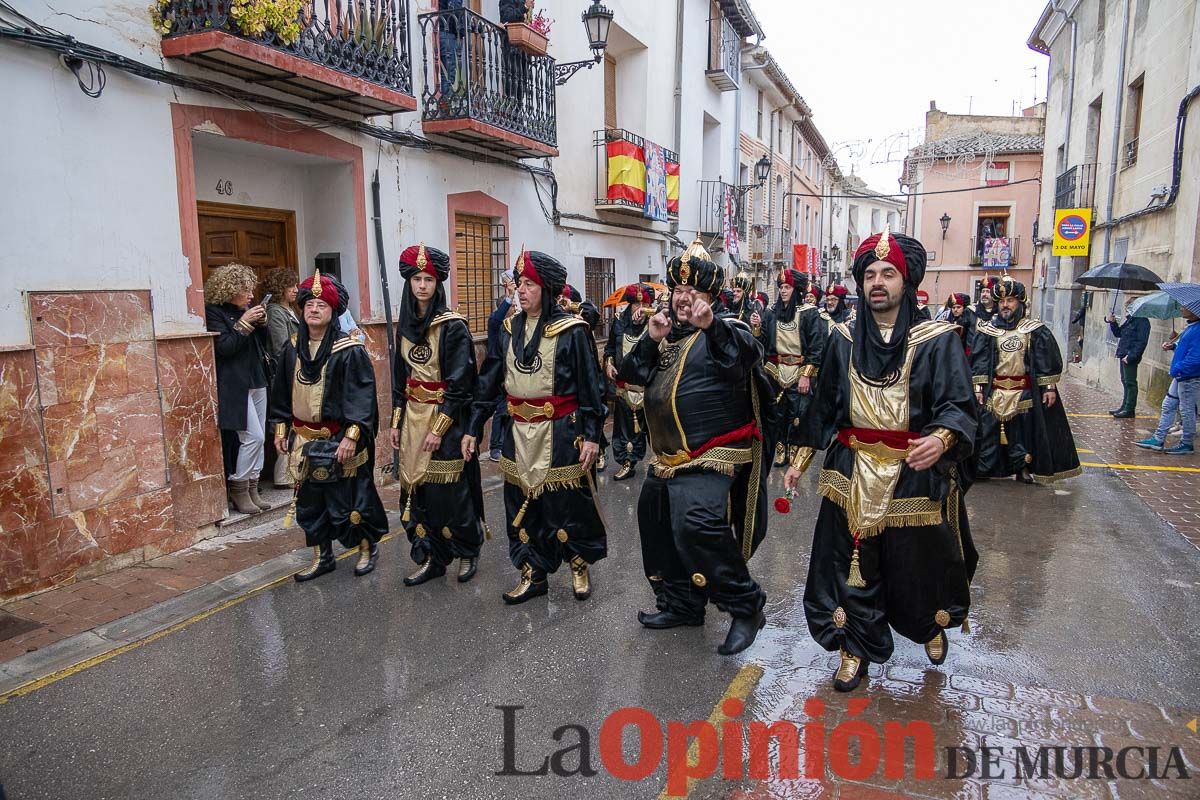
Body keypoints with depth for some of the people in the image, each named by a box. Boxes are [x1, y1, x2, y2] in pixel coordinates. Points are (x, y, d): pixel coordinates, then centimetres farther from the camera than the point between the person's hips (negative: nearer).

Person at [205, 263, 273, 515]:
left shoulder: (245, 311, 15)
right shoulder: (214, 312, -5)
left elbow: (266, 345, 15)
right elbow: (223, 347, -16)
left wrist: (261, 323, 0)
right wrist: (244, 323, -16)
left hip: (257, 381, 8)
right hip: (235, 386, -7)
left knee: (258, 438, 6)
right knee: (252, 436, -11)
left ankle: (252, 488, 14)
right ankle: (238, 488, 3)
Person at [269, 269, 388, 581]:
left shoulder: (350, 350, -13)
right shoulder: (293, 348, 6)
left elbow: (362, 395, -17)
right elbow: (281, 392, 15)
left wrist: (351, 436, -22)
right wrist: (280, 428, 12)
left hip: (339, 440, -6)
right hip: (305, 441, 6)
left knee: (347, 498, 3)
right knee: (309, 501, 13)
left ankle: (368, 547, 26)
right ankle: (322, 557, 29)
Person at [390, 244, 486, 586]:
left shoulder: (453, 326, -10)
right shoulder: (405, 325, 9)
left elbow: (459, 383, -14)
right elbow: (400, 377, 14)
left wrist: (439, 427, -17)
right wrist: (396, 422, 11)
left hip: (445, 419, -6)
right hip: (413, 417, 6)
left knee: (449, 490, -1)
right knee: (416, 489, 8)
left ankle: (468, 551, 21)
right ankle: (432, 558, 22)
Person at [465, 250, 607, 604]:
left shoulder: (571, 330, -9)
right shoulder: (509, 329, 7)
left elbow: (589, 385, -7)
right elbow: (489, 381, 9)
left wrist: (591, 435, -10)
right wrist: (473, 428, 8)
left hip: (561, 433, -5)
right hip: (520, 432, 5)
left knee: (568, 504, 4)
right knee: (522, 504, 11)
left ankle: (579, 566, 28)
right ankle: (533, 575, 26)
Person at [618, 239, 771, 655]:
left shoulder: (723, 331, -6)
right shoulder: (666, 333, 15)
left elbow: (748, 353, -28)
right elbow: (632, 374, 10)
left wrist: (712, 324, -44)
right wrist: (650, 340, -4)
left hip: (711, 458, -9)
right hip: (669, 457, 9)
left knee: (697, 524, -26)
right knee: (656, 523, 16)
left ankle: (746, 607, -6)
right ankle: (680, 603, 35)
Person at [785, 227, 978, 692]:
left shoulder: (937, 340, -6)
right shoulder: (844, 340, 5)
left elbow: (958, 406, -13)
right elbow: (825, 405, 12)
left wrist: (940, 439, -35)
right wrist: (801, 459, 11)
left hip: (916, 477, -2)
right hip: (853, 476, 2)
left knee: (918, 563, 12)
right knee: (851, 564, 6)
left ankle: (931, 626, 45)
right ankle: (854, 650, 26)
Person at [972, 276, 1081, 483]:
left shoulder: (1035, 331, 2)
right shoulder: (987, 331, 4)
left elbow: (1049, 360, 2)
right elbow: (978, 360, 3)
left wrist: (1050, 387, -2)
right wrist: (978, 387, -3)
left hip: (1024, 393, 0)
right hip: (993, 392, 0)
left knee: (1024, 431, 6)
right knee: (987, 430, 1)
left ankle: (1023, 468, 19)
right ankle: (981, 468, 9)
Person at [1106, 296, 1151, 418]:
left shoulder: (1142, 321, -13)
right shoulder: (1129, 320, 14)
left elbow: (1142, 342, -19)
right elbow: (1118, 333, 22)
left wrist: (1131, 356, -24)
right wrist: (1112, 323, 7)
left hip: (1130, 357, -9)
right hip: (1123, 355, 9)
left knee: (1130, 383, -3)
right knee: (1125, 381, 15)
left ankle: (1130, 409, 3)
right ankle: (1125, 406, 24)